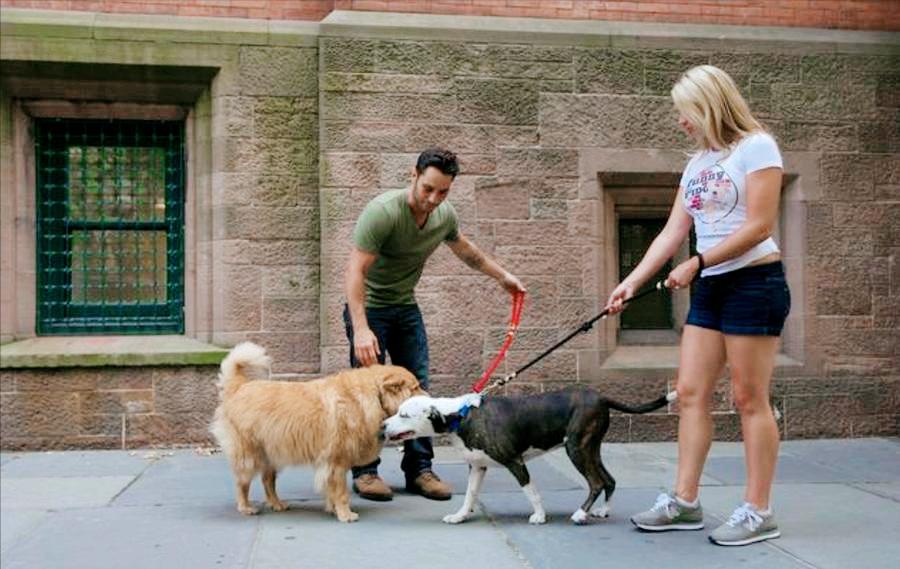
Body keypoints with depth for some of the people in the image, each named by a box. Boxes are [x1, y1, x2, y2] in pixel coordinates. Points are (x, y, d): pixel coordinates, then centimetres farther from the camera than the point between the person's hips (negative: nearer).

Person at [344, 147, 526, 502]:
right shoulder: (383, 211, -26)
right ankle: (365, 471, 5)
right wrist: (360, 329, -37)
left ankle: (419, 469, 10)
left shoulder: (445, 216, -4)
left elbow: (465, 249, 19)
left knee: (417, 389, 3)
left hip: (406, 308, 6)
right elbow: (355, 270, -29)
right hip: (368, 308, -6)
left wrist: (503, 276, 24)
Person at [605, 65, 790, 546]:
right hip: (710, 288, 8)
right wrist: (631, 281, 5)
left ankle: (758, 512, 4)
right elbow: (672, 232, 12)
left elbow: (759, 226, -16)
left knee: (749, 399, -4)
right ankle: (684, 502, 12)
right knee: (690, 393, 5)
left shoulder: (755, 146, -8)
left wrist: (697, 263, -14)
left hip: (753, 282, -8)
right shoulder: (698, 163, 14)